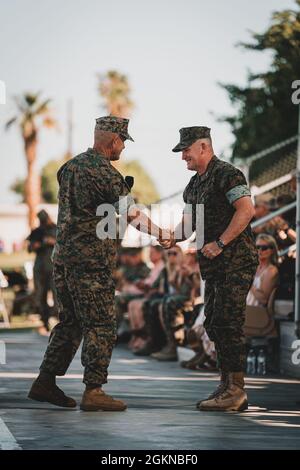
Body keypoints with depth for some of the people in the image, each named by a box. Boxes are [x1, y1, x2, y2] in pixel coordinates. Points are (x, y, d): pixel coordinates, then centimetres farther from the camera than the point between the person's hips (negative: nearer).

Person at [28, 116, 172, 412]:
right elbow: (132, 215, -10)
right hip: (92, 261, -8)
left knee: (70, 322, 15)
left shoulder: (69, 167, 13)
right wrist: (161, 234, 3)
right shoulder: (106, 174, -13)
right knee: (101, 326, -3)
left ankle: (45, 383, 15)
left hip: (63, 255, 8)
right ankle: (93, 392, -5)